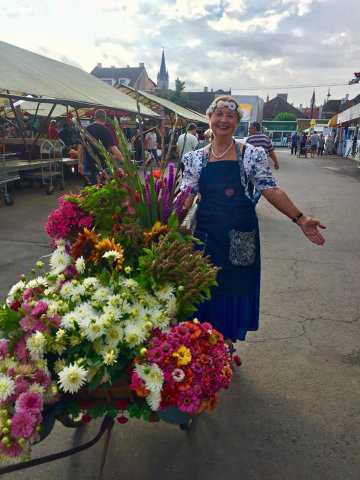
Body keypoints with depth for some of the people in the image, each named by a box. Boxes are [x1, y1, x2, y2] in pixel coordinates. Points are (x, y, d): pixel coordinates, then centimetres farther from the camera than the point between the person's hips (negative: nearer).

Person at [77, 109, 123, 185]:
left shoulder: (86, 129, 7)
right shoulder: (105, 130, -8)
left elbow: (80, 148, 9)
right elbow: (112, 148, -16)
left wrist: (80, 163, 17)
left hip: (89, 166, 5)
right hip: (103, 166, -4)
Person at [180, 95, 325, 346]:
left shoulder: (252, 154, -1)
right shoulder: (196, 158, 3)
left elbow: (271, 190, -5)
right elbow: (186, 198, 0)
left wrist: (300, 218, -13)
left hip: (241, 238, -1)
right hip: (206, 236, 1)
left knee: (237, 291, 8)